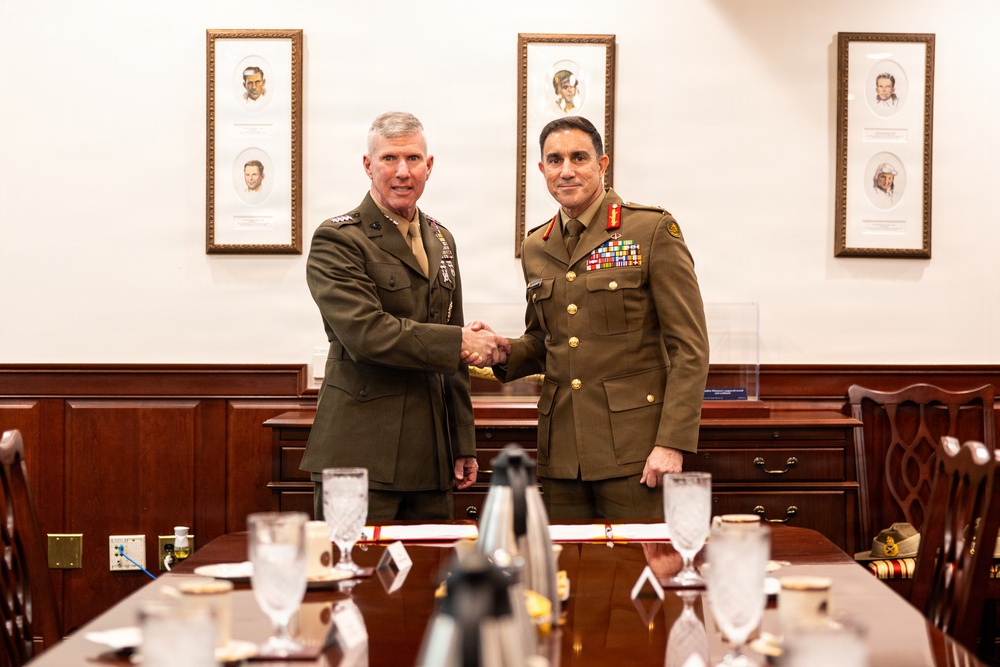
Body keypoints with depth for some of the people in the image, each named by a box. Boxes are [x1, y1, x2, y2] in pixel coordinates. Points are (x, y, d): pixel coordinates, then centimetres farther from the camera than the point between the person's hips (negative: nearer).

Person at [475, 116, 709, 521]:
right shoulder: (535, 247, 13)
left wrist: (672, 442, -14)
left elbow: (689, 345, -7)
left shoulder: (653, 230, -3)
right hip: (562, 452, 5)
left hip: (633, 447, -5)